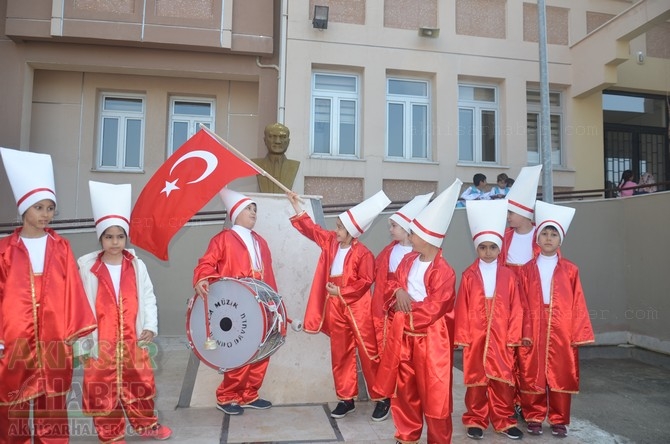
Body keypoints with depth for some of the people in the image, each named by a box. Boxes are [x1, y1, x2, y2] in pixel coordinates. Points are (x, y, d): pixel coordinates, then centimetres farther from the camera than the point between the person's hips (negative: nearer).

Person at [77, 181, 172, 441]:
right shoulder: (87, 267, -7)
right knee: (103, 390, 10)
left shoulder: (137, 266, -1)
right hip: (101, 343, -2)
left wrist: (150, 327, -9)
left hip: (133, 340, 2)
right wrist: (84, 340, -6)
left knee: (140, 383, 16)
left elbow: (148, 297, 1)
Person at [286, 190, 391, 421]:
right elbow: (310, 228, 13)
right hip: (335, 308, 7)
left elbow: (366, 281, -16)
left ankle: (381, 399, 18)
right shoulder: (330, 241, 3)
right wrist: (296, 206, 12)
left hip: (358, 309, -6)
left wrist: (341, 291, -18)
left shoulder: (363, 253, -16)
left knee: (368, 354, 3)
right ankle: (346, 399, 26)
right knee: (340, 354, 13)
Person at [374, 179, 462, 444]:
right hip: (403, 334, 7)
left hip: (429, 339, -7)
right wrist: (398, 292, -10)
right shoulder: (408, 261, 4)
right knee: (405, 387, 17)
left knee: (433, 392, 3)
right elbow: (391, 287, 13)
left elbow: (432, 309, -21)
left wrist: (406, 305, -9)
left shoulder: (443, 272, -18)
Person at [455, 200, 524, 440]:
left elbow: (515, 309, 1)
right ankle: (475, 421, 23)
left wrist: (513, 337, -2)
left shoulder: (508, 276, 0)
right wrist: (462, 336, -5)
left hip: (501, 338, 1)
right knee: (476, 379, 9)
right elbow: (462, 309, -3)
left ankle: (504, 421, 25)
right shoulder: (469, 275, -3)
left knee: (503, 380, 9)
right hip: (475, 337, -1)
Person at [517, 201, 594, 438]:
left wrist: (578, 333, -3)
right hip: (533, 331, 0)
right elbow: (522, 305, 1)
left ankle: (559, 420, 24)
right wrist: (523, 332, -4)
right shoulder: (527, 270, 3)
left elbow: (577, 304, 1)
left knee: (561, 375, 8)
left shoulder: (570, 270, 3)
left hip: (561, 332, 0)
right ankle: (534, 418, 22)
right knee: (532, 375, 7)